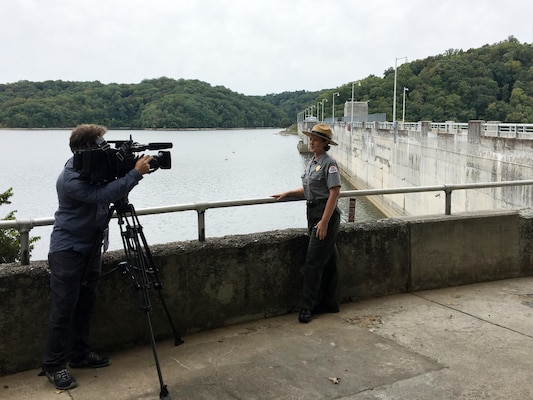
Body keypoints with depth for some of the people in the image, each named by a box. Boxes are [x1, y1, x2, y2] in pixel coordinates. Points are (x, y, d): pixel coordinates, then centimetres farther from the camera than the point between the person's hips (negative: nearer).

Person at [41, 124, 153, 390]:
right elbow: (103, 195, -32)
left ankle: (79, 354, 25)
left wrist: (132, 172, -6)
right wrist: (135, 173, -27)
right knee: (63, 310, -4)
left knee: (85, 305, 13)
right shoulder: (71, 179, -22)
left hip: (90, 248, 9)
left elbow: (114, 194, 10)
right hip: (67, 251, -9)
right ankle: (54, 366, 5)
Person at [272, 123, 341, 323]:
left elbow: (334, 193, -19)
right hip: (313, 214, 9)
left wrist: (324, 222, -22)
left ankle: (307, 307, 1)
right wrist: (287, 194, 8)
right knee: (328, 261, 14)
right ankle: (329, 303, 23)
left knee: (313, 262, -6)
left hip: (326, 215, -9)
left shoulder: (329, 163, -14)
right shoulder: (312, 162, 13)